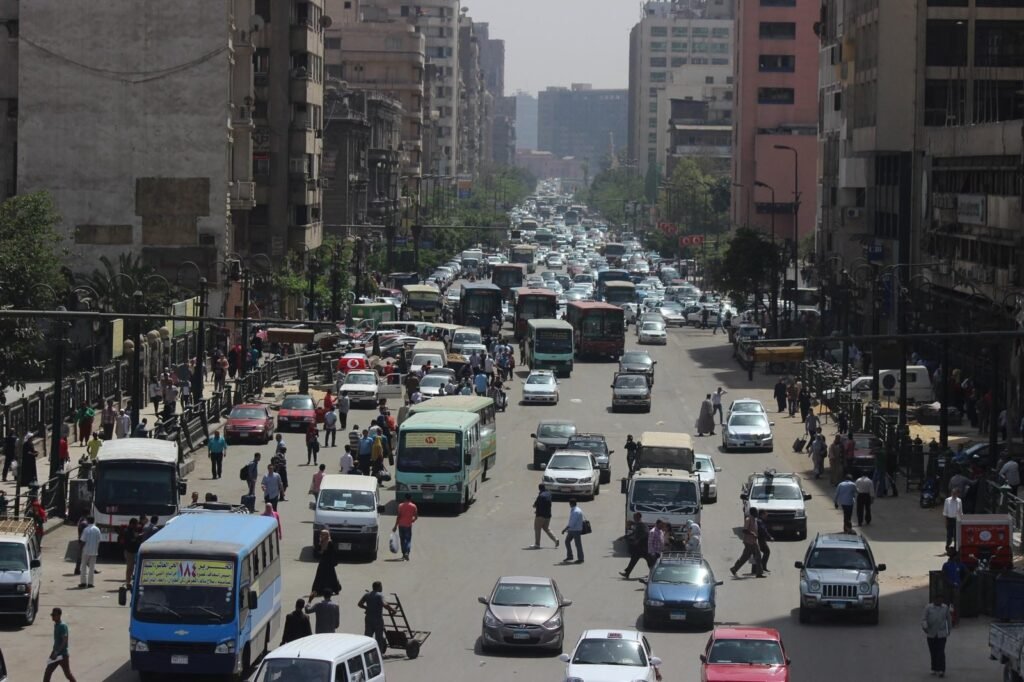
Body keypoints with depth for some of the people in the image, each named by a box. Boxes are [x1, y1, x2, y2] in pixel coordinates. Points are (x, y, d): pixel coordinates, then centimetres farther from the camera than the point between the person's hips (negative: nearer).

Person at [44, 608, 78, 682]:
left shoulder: (63, 626, -18)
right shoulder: (55, 625, 9)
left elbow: (64, 641, -25)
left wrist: (56, 653, -29)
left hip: (63, 655, -9)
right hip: (56, 655, 9)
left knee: (68, 674, 4)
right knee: (47, 673, 3)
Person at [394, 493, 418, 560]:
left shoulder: (401, 506, -4)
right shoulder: (413, 506, -2)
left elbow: (398, 516, -7)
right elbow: (416, 517, 0)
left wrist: (395, 526, -3)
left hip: (401, 525, 1)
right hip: (408, 525, -1)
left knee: (402, 540, 12)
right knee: (408, 540, 1)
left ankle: (404, 554, 15)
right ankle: (407, 553, -21)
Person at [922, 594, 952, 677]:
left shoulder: (945, 607, 2)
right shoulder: (928, 608, -4)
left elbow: (949, 618, 15)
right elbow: (924, 619, -9)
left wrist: (949, 629, 23)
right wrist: (925, 627, -28)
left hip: (941, 634, 0)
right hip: (931, 634, 0)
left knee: (941, 652, -9)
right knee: (933, 652, 8)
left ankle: (941, 671, -13)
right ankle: (934, 669, 21)